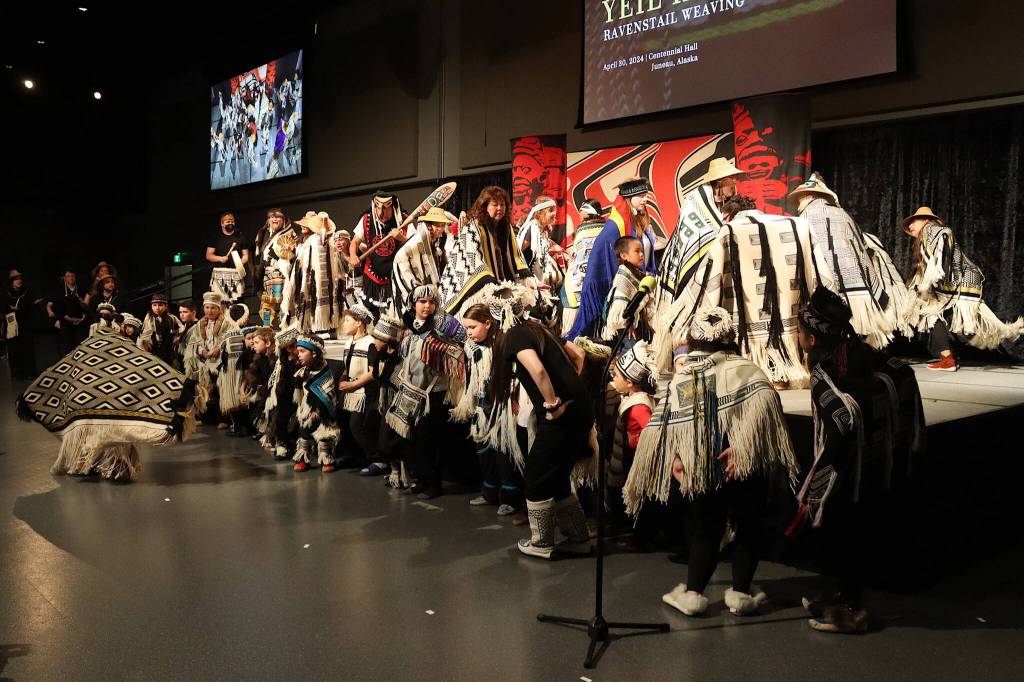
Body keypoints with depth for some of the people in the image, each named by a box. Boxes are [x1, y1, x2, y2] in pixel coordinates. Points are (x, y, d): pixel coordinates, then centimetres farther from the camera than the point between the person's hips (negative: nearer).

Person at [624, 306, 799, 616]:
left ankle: (692, 592, 16)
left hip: (700, 471, 3)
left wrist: (674, 459, 1)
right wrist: (742, 446, -25)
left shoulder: (680, 378, 4)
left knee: (705, 530, 18)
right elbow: (763, 401, -24)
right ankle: (740, 592, 17)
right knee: (747, 526, 16)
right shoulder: (743, 368, -7)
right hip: (744, 470, -3)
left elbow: (662, 425, -2)